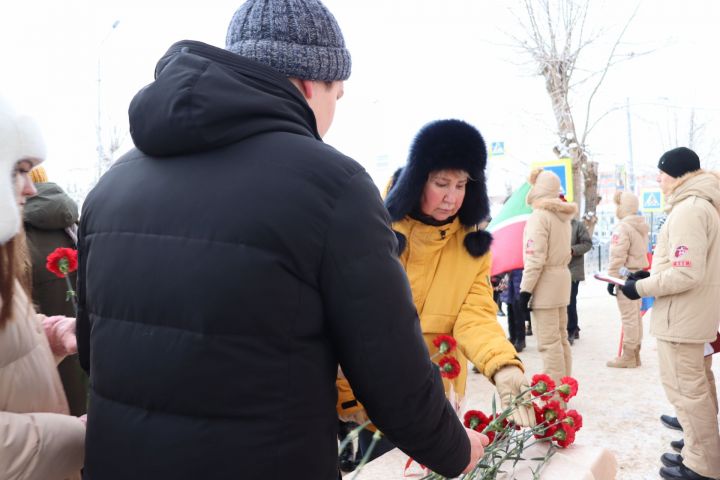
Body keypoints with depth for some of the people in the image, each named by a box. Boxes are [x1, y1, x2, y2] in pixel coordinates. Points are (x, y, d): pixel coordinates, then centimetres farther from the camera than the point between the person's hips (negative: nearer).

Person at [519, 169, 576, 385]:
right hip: (561, 279, 9)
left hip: (545, 283, -9)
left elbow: (535, 257, -18)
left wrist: (525, 289, -16)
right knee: (561, 338, 14)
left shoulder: (540, 215, -13)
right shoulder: (562, 215, 12)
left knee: (548, 342, -6)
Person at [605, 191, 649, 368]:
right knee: (636, 315, 14)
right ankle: (635, 353, 21)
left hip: (626, 276, -10)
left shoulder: (623, 227, -16)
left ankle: (628, 356, 1)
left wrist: (612, 279, -16)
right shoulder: (641, 227, 14)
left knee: (628, 317, -5)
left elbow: (618, 257, -20)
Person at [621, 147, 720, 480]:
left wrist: (641, 288, -17)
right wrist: (650, 274, 11)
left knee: (685, 390, 0)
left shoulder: (688, 209, -20)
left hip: (681, 318, -11)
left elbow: (686, 274, -27)